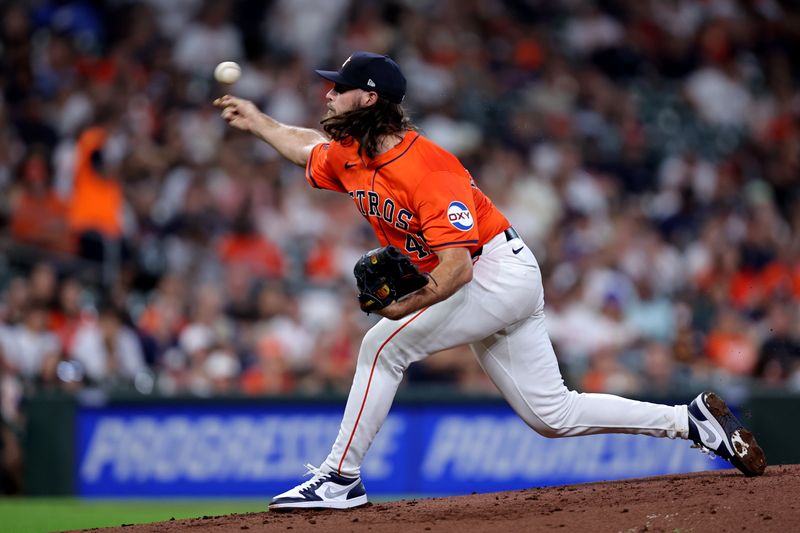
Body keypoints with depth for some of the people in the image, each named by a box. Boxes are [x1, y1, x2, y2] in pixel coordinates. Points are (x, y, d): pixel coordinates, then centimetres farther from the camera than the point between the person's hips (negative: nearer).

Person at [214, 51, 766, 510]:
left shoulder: (427, 168, -25)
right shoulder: (349, 158, 2)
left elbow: (457, 264, -31)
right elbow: (309, 147, 28)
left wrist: (411, 304, -42)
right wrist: (257, 120, 30)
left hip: (503, 273, -9)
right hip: (488, 288, 9)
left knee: (384, 344, -17)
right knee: (553, 414, 7)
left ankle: (341, 478, -9)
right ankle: (692, 420, 13)